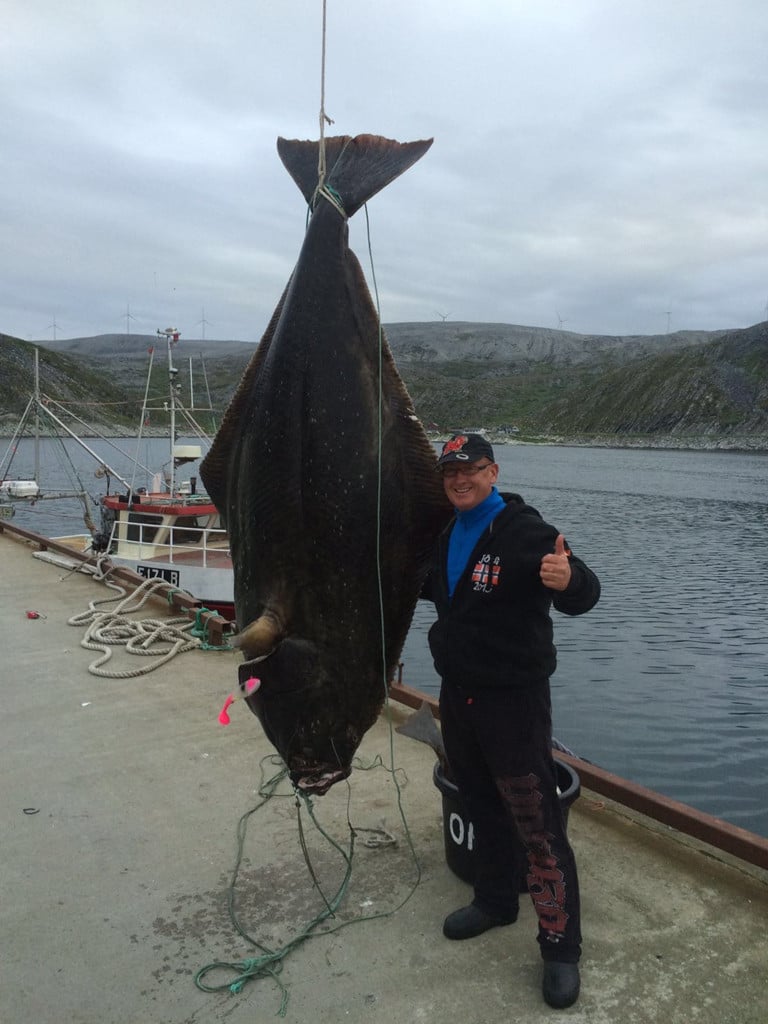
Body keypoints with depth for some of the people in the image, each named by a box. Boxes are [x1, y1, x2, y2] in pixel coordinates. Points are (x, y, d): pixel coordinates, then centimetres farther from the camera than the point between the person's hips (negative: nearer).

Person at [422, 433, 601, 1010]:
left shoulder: (525, 530, -17)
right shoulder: (448, 533, 7)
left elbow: (583, 596, -26)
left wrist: (569, 579, -48)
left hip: (513, 699, -7)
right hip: (458, 694, 8)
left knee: (538, 827, -1)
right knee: (483, 807, 22)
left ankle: (562, 948, 16)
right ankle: (497, 899, 41)